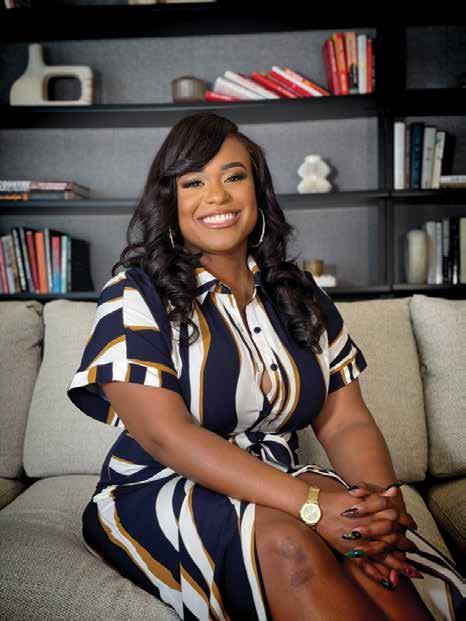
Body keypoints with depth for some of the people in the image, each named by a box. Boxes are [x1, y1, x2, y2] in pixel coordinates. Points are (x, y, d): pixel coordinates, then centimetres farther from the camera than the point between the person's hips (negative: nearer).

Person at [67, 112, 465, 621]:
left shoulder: (298, 292, 8)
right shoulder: (134, 296, -6)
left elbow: (345, 421, 1)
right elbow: (166, 435, -18)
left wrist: (384, 504, -21)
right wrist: (311, 502, -28)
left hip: (278, 491, 4)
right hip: (158, 497, -3)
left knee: (361, 546, -29)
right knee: (286, 540, -33)